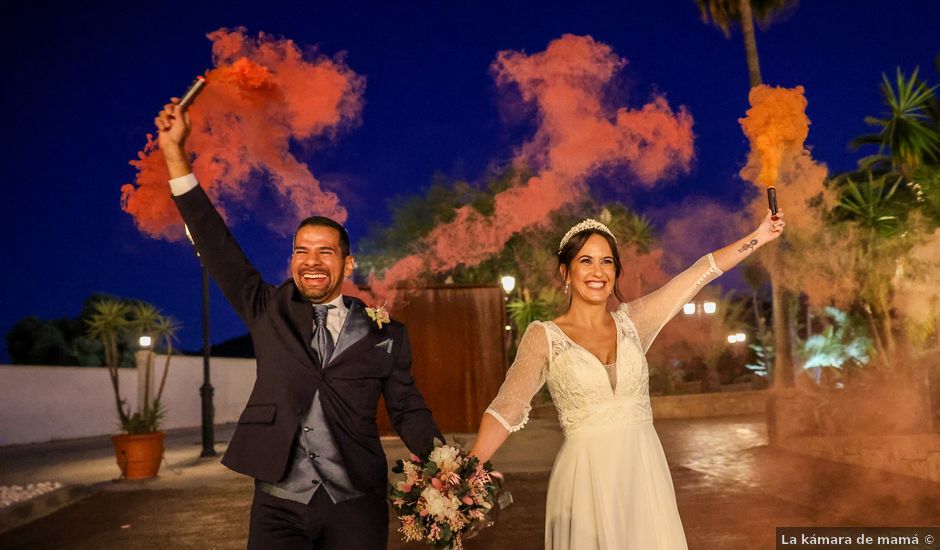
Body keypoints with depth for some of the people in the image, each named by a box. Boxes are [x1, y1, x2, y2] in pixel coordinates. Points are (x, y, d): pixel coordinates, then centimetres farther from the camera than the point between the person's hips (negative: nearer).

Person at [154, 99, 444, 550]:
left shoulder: (385, 334, 4)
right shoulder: (270, 313, 6)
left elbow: (409, 412, 6)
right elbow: (218, 247, 1)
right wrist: (176, 156, -5)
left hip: (356, 508, 0)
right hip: (278, 506, 0)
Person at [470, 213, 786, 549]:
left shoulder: (632, 321, 6)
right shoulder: (543, 336, -4)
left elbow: (701, 272, 7)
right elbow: (507, 408, -14)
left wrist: (760, 236, 7)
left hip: (644, 472, 3)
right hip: (586, 478, -3)